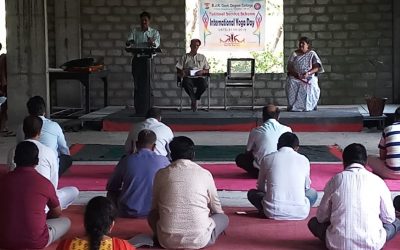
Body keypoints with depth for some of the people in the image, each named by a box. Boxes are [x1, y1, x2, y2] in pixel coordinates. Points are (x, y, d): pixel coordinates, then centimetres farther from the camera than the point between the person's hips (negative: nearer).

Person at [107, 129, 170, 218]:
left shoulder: (126, 161, -5)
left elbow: (110, 186, 9)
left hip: (128, 213, 1)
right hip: (154, 212, -1)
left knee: (111, 193, 29)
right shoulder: (163, 161, -5)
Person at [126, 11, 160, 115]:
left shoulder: (154, 32, 9)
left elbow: (157, 43, -9)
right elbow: (128, 43, 0)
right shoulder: (134, 31, 14)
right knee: (137, 85, 1)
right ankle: (138, 110, 5)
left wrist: (152, 43, -33)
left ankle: (148, 110, -6)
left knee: (147, 84, -8)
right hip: (136, 59, 2)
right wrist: (129, 43, -24)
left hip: (147, 59, -2)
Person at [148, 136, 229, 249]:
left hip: (169, 240, 1)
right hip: (199, 239, -1)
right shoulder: (205, 174, 4)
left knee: (152, 215, 32)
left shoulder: (161, 174, 5)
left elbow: (155, 208, 17)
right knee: (223, 218, 27)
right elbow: (216, 209, 18)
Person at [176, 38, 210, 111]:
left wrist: (203, 71, -6)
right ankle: (194, 100, -19)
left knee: (204, 84, -35)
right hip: (188, 77, -1)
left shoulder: (202, 57, 21)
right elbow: (179, 69, 11)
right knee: (187, 83, -40)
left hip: (199, 77, 1)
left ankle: (195, 99, -11)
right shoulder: (185, 57, 17)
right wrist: (182, 73, -12)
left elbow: (207, 70, 17)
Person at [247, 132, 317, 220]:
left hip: (273, 212, -1)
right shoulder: (304, 160, 8)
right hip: (299, 213, 1)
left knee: (252, 193, 28)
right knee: (313, 193, 32)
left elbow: (261, 187, 18)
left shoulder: (267, 159, 7)